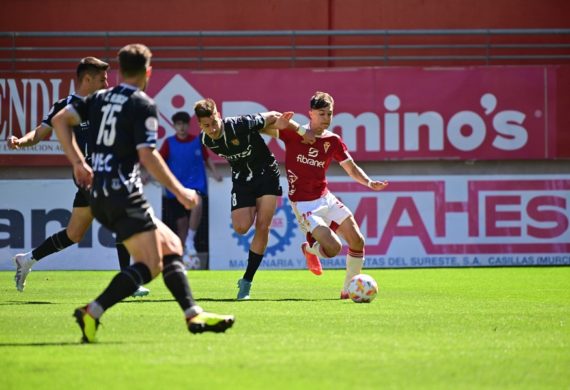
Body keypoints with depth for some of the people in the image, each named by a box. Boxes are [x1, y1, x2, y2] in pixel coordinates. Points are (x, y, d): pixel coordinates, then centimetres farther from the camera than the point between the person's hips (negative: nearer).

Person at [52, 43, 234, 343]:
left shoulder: (100, 99, 14)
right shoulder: (143, 105, -7)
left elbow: (60, 120, 9)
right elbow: (148, 156, -15)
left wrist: (78, 162, 12)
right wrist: (180, 192, -8)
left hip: (99, 195, 9)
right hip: (123, 192, -9)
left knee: (171, 246, 14)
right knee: (150, 265, -12)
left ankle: (193, 314, 8)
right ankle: (92, 312, -25)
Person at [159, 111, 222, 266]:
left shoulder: (197, 141, 3)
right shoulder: (169, 143, 1)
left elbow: (207, 159, 13)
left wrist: (215, 173, -2)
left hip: (196, 184, -1)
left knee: (197, 204, -32)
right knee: (181, 223, 3)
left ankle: (190, 241, -21)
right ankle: (182, 254, 17)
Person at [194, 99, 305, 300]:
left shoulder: (241, 125, -26)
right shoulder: (207, 141, -11)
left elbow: (271, 117, -11)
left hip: (266, 174, -3)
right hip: (241, 181, 3)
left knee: (262, 227, -10)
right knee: (241, 227, -17)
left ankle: (247, 281, -3)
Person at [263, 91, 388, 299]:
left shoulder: (333, 141, 4)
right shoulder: (294, 133, -9)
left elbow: (352, 168, 13)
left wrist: (369, 182, -7)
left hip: (326, 199, 6)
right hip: (303, 204, -5)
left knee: (357, 242, -5)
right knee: (333, 247, -19)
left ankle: (349, 289, 14)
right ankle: (311, 248, 18)